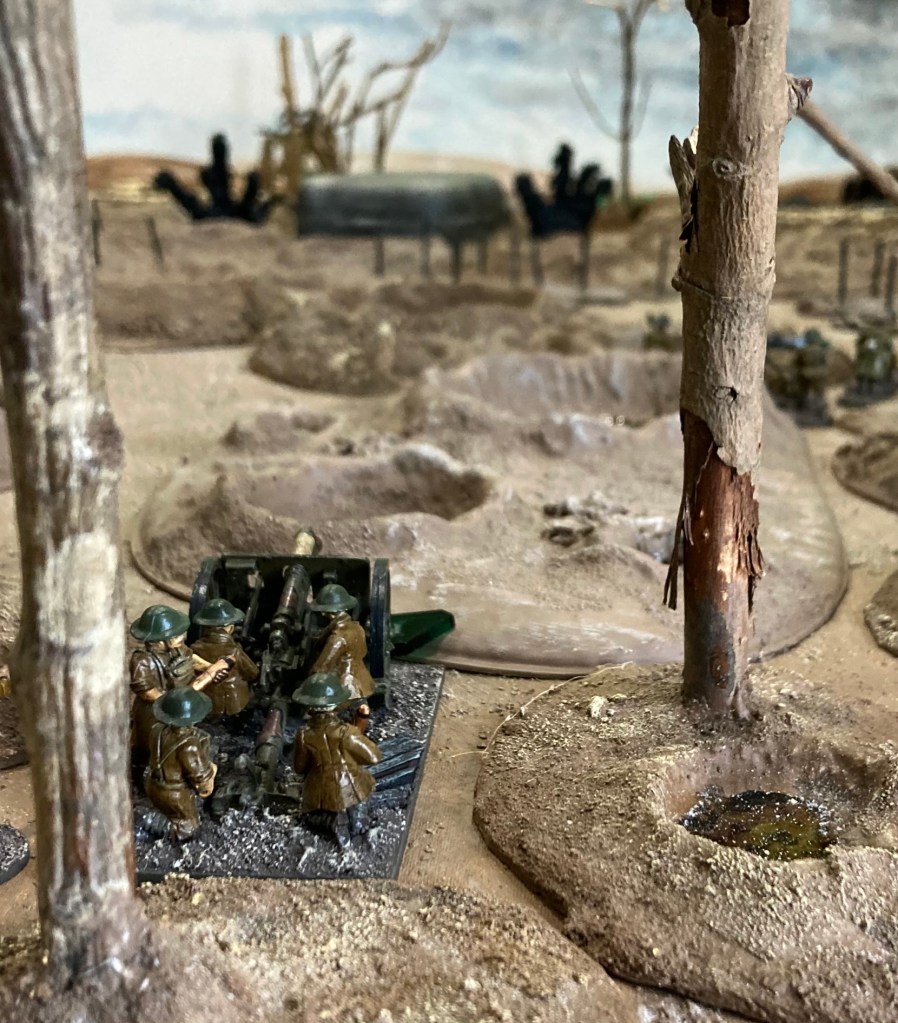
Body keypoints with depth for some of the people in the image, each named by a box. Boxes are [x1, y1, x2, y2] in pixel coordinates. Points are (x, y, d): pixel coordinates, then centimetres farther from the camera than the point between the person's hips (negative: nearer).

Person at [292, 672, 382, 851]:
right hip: (348, 787, 1)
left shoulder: (304, 736, -20)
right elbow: (373, 756, -16)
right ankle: (354, 816, 16)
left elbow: (299, 768, -5)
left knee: (315, 814, 30)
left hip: (321, 793, -1)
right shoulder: (346, 733, -26)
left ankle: (334, 821, 4)